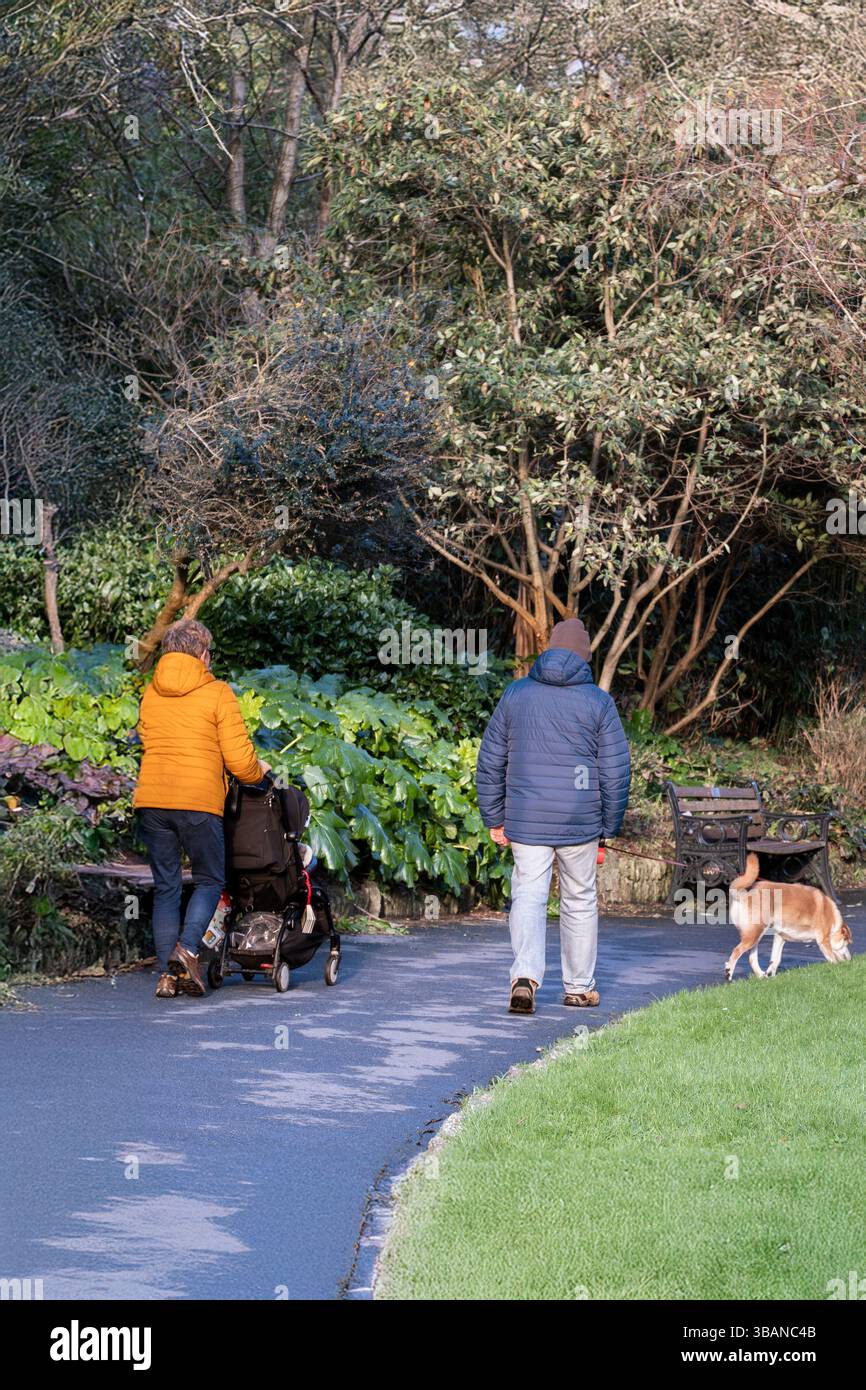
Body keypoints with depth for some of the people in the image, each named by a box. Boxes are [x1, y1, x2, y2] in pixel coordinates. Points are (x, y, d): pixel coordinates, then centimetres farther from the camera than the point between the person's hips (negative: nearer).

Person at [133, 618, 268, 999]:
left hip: (151, 798, 4)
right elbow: (239, 758, -5)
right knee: (210, 880, 11)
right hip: (199, 801, -4)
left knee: (165, 886, 11)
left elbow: (150, 743, 17)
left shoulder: (151, 693, 14)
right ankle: (187, 947, -11)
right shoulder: (217, 693, -1)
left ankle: (167, 973, 5)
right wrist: (258, 772, 17)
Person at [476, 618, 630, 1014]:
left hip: (526, 821, 1)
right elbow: (616, 771, -2)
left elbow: (490, 762, 6)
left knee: (528, 898, 1)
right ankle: (579, 987, 22)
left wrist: (494, 818, 13)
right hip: (580, 823, 0)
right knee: (580, 900, 13)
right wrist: (609, 827, 7)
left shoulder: (516, 694, 3)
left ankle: (525, 975, -22)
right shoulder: (599, 702, -2)